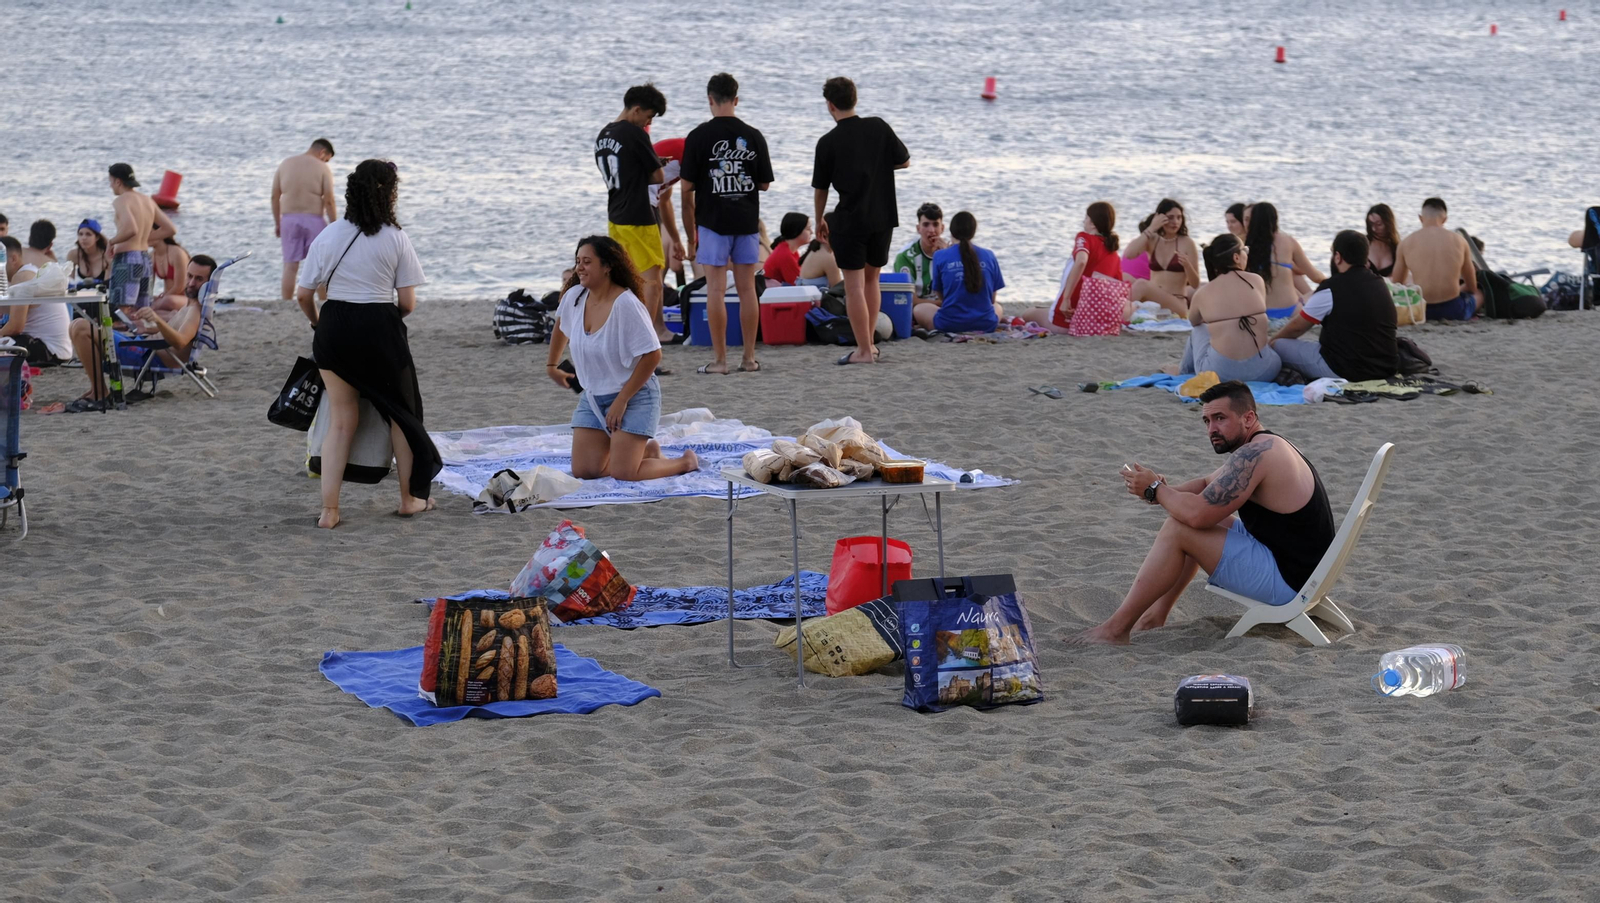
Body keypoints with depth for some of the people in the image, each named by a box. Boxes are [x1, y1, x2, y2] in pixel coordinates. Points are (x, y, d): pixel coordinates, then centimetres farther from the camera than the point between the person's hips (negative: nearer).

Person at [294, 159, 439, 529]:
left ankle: (329, 509, 5)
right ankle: (410, 498, 29)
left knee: (340, 420, 11)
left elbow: (303, 294, 2)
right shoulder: (396, 238, -7)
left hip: (334, 329, 3)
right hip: (380, 329, -3)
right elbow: (407, 303, -6)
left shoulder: (329, 236, 0)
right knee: (401, 411, 17)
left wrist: (317, 320, 21)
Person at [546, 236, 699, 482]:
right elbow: (561, 325, 21)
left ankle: (685, 462, 12)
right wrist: (551, 366, 26)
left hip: (633, 396, -7)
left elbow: (652, 355, -23)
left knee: (623, 474, -17)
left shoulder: (626, 304, -24)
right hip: (593, 397, 7)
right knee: (583, 471, 0)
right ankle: (647, 450, 25)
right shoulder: (574, 296, -4)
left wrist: (622, 400, -19)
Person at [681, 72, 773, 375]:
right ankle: (749, 358, 9)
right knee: (747, 289, 7)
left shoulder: (698, 137, -7)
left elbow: (687, 189, -5)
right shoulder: (753, 136, 0)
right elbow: (764, 183, 6)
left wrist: (691, 234, 3)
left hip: (713, 223, -3)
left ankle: (719, 359, -1)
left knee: (715, 290, -1)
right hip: (747, 222, 3)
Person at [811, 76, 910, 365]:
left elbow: (820, 188, 0)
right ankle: (870, 342, 22)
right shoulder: (878, 127, -2)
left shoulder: (828, 143, -10)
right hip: (883, 218, 4)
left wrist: (819, 220, 16)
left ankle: (864, 350, -1)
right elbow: (904, 161, 8)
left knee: (854, 286, 0)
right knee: (872, 279, 19)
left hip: (849, 221, -4)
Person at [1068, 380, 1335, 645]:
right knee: (1198, 526, 22)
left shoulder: (1254, 454, -21)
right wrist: (1163, 491, 3)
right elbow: (1206, 484, 24)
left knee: (1176, 530, -13)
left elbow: (1197, 513, -25)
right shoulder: (1265, 445, 13)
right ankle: (1156, 614, 21)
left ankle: (1116, 628, -7)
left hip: (1284, 581, -11)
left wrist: (1154, 489, -7)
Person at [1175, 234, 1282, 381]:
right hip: (1261, 372, 0)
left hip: (1220, 372, 0)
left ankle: (1184, 370, 51)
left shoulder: (1202, 293, 0)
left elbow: (1194, 322, 23)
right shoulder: (1256, 281, 1)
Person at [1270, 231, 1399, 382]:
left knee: (1279, 345, 1)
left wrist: (1272, 339, 21)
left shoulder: (1331, 288, -11)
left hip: (1346, 373, -7)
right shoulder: (1380, 284, 7)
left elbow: (1295, 328, 1)